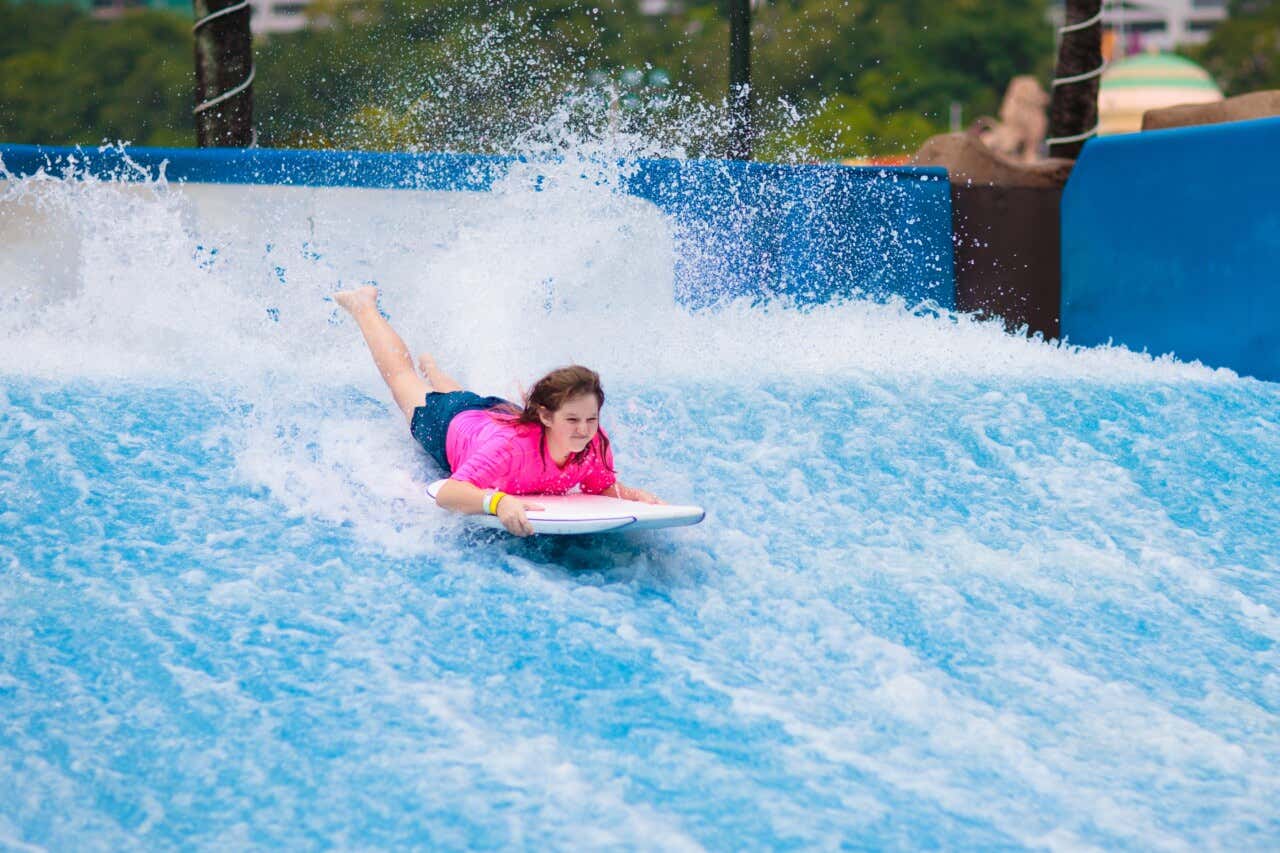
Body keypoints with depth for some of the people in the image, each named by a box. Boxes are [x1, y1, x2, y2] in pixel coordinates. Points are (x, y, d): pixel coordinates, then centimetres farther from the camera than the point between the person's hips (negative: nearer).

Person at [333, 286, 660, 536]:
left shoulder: (595, 445, -38)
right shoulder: (512, 444, -52)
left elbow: (605, 487, -19)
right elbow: (447, 494, -58)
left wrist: (633, 495, -41)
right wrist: (498, 502, -75)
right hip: (448, 427, -3)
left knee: (453, 394, 40)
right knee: (402, 378, 29)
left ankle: (432, 367, 73)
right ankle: (364, 306, 54)